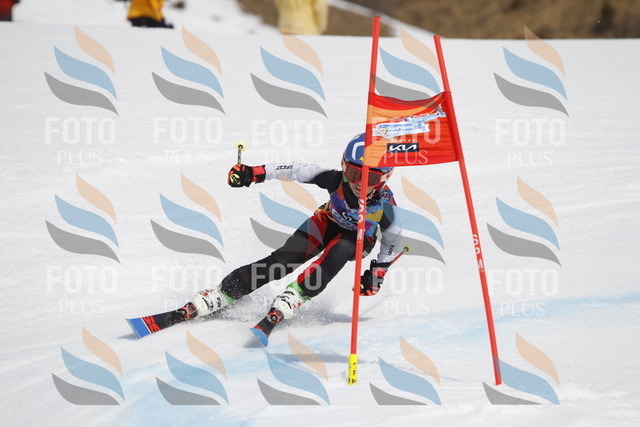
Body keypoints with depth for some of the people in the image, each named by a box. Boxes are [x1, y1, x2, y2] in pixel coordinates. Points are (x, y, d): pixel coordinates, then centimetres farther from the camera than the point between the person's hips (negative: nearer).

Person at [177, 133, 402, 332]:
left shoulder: (384, 205, -32)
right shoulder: (336, 180, -32)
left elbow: (392, 237, -12)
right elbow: (298, 170, -25)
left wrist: (377, 272, -11)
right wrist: (255, 173, -32)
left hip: (358, 239, -1)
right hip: (327, 223, 1)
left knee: (337, 252, -38)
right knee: (283, 259, -18)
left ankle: (295, 295, -31)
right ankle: (222, 295, -17)